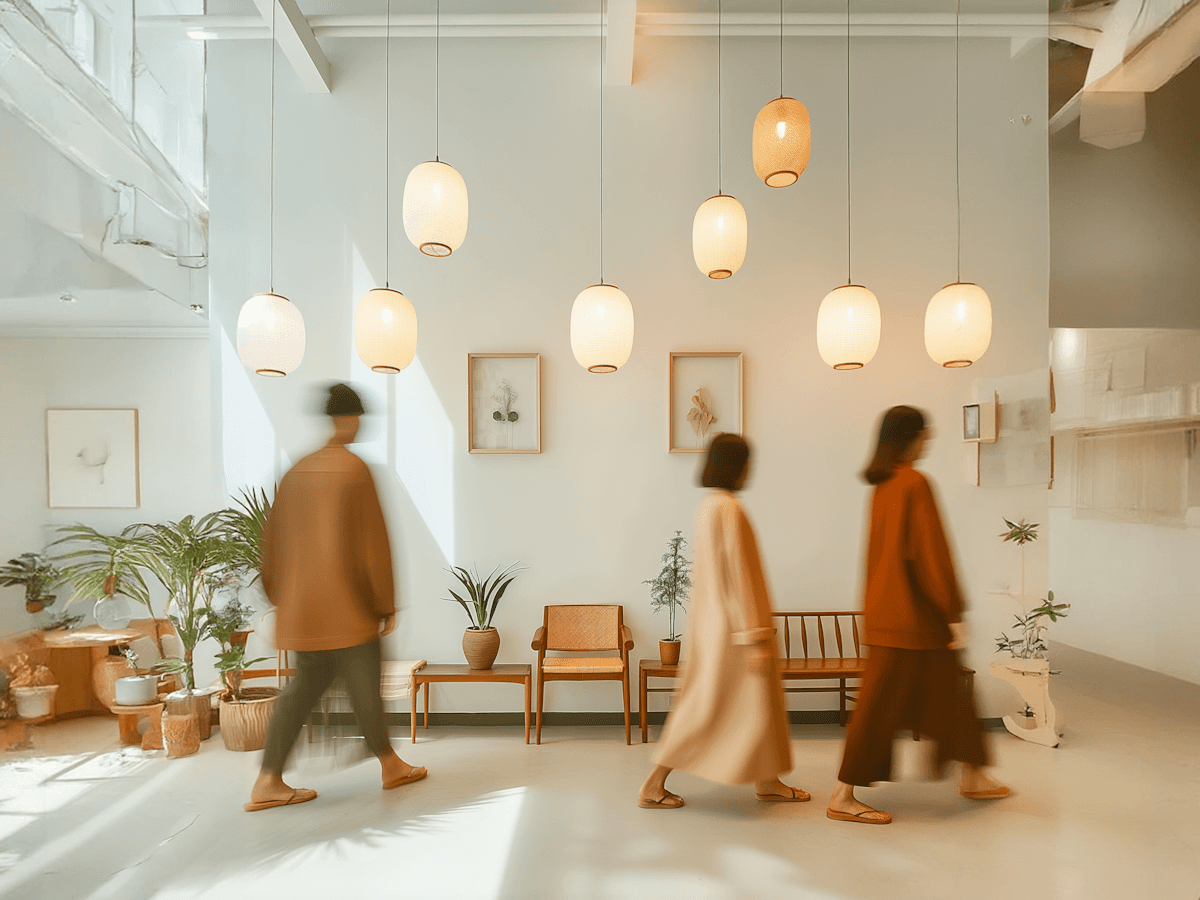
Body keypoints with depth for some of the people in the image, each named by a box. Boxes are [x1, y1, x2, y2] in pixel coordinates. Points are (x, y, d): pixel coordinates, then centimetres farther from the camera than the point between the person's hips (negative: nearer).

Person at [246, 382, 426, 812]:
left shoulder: (296, 472, 6)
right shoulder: (355, 470, -13)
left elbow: (274, 540, 11)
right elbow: (374, 541, -13)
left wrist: (280, 597, 21)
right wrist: (386, 605, -6)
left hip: (300, 603, 6)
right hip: (346, 602, -6)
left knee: (308, 681, 15)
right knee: (364, 681, 8)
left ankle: (268, 781, 14)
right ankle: (390, 765, 27)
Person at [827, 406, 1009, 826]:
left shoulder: (882, 486, 10)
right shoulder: (916, 484, -17)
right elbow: (933, 551, -19)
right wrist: (955, 614, -15)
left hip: (888, 608, 10)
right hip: (912, 613, -9)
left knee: (949, 691, 21)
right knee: (880, 703, -2)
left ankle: (973, 778, 38)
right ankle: (843, 797, 7)